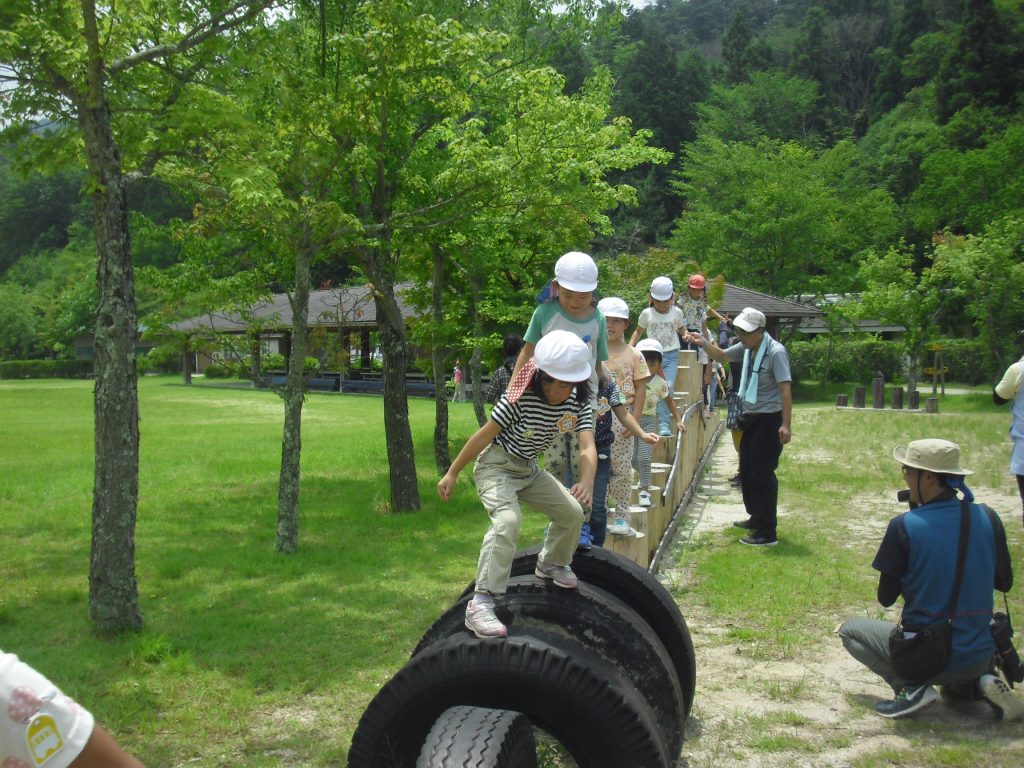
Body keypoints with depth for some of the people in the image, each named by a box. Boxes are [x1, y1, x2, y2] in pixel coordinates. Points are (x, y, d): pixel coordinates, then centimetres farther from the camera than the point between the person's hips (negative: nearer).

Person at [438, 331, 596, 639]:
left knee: (572, 511, 8)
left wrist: (587, 481, -44)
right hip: (496, 465, -7)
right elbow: (484, 434, -20)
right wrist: (452, 473, -16)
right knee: (508, 520, -30)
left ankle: (552, 564, 40)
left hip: (528, 470, 7)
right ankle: (481, 603, -32)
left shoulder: (578, 404, -11)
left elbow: (587, 446, -22)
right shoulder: (521, 398, -26)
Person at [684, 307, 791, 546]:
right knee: (747, 471, 19)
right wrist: (703, 344, 2)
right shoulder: (747, 347, 5)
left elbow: (785, 389, -23)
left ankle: (767, 533, -3)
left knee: (762, 474, -8)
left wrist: (786, 425, -29)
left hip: (768, 420, -9)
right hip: (750, 418, 9)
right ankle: (756, 518, 36)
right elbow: (722, 356, 21)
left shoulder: (775, 352, -19)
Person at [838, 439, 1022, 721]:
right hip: (981, 656, 5)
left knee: (849, 630, 18)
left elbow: (886, 598, -7)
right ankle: (982, 682, 7)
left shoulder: (903, 526, -17)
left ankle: (910, 687, -2)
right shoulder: (987, 519, -4)